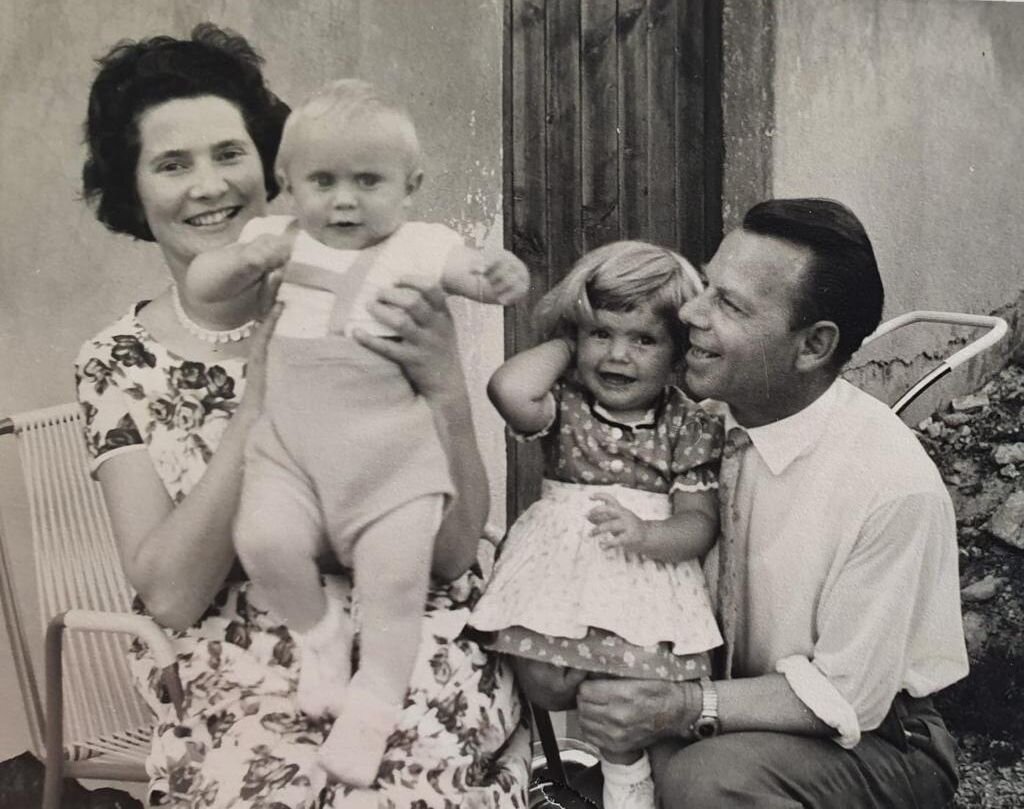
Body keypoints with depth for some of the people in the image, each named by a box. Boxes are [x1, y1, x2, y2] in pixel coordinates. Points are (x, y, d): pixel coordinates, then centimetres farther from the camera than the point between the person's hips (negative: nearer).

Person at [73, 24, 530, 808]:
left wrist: (444, 387, -19)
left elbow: (454, 550, -4)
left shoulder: (355, 305, -1)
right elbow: (169, 594, -8)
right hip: (245, 700, 1)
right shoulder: (119, 361, 3)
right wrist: (258, 403, -15)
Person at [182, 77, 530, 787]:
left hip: (393, 454, -2)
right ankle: (319, 633, 10)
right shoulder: (279, 239, 8)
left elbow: (481, 276, -4)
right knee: (265, 540, -20)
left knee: (395, 576, -12)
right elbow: (201, 290, 10)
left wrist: (506, 275, -28)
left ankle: (373, 702, 12)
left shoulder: (421, 246, 1)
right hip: (292, 447, 2)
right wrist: (249, 258, -11)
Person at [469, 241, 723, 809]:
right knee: (538, 680, -11)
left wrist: (644, 534, -23)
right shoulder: (565, 402, 2)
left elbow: (700, 522, -2)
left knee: (642, 682, -15)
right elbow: (509, 390, -21)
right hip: (559, 563, 1)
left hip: (649, 567, -1)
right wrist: (566, 344, -4)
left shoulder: (688, 426, 2)